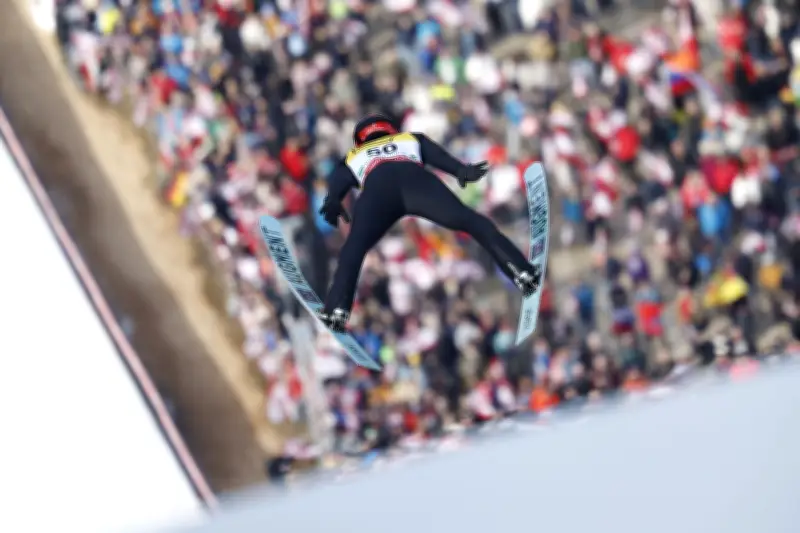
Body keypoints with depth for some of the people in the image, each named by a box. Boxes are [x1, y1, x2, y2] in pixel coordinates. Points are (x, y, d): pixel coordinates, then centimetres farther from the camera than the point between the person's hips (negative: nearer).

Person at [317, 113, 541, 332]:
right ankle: (522, 271, -15)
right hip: (415, 177, 0)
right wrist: (462, 170, 6)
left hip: (376, 187, 0)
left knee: (354, 247, -2)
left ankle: (337, 309, -24)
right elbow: (436, 154, 24)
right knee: (470, 221, 0)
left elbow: (337, 181, 20)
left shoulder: (352, 158, 43)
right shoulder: (412, 139, 46)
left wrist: (332, 202, 0)